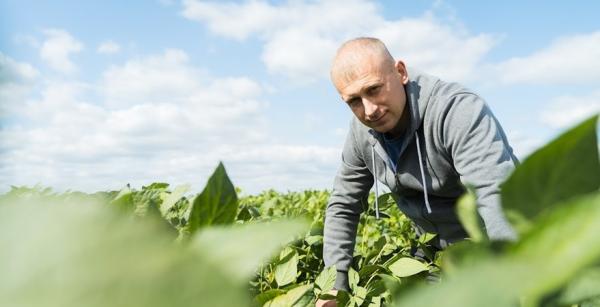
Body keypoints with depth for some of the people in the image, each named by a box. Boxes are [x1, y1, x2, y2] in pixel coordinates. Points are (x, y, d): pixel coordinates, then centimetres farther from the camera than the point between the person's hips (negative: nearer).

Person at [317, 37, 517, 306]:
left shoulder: (459, 112, -32)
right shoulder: (361, 132, -10)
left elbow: (502, 200, -44)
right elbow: (342, 206, 0)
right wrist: (335, 283, -6)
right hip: (437, 253, 6)